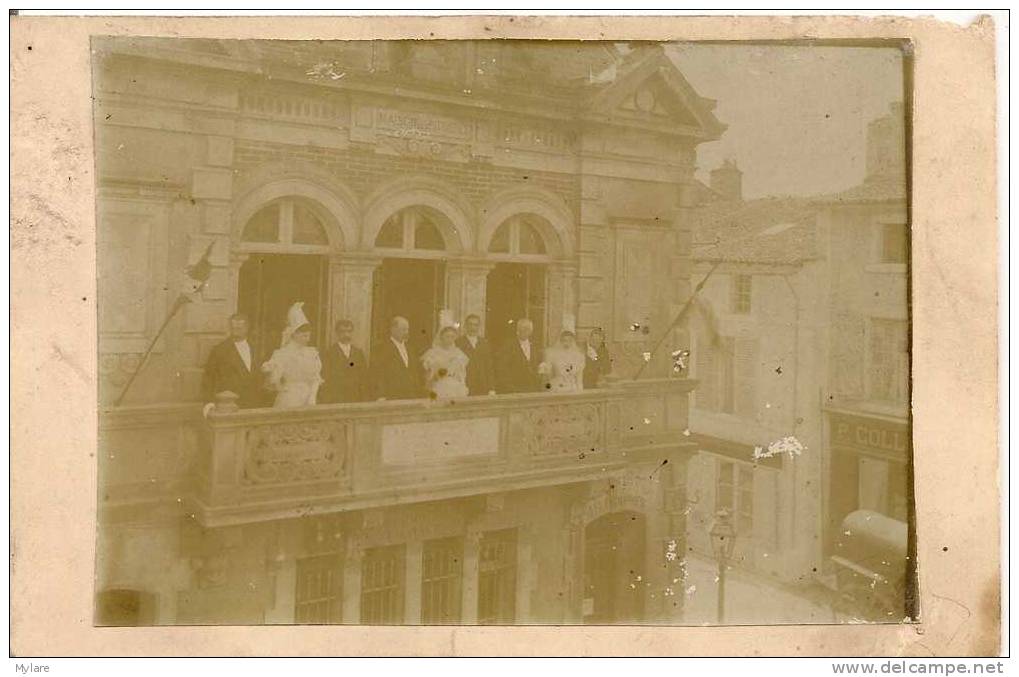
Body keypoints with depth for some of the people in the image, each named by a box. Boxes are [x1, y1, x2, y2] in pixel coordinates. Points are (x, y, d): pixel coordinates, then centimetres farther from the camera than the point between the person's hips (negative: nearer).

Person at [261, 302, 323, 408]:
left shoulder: (312, 353, 8)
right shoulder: (282, 353, -8)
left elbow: (316, 378, 5)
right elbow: (273, 380, -16)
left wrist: (312, 398, -4)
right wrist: (281, 389, -6)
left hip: (308, 402, 4)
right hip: (288, 401, -4)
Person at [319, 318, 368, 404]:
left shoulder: (359, 353, 12)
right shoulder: (329, 354, 1)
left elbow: (364, 380, 10)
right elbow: (325, 381, 0)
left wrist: (364, 402, 2)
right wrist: (326, 405, -7)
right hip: (335, 402, -3)